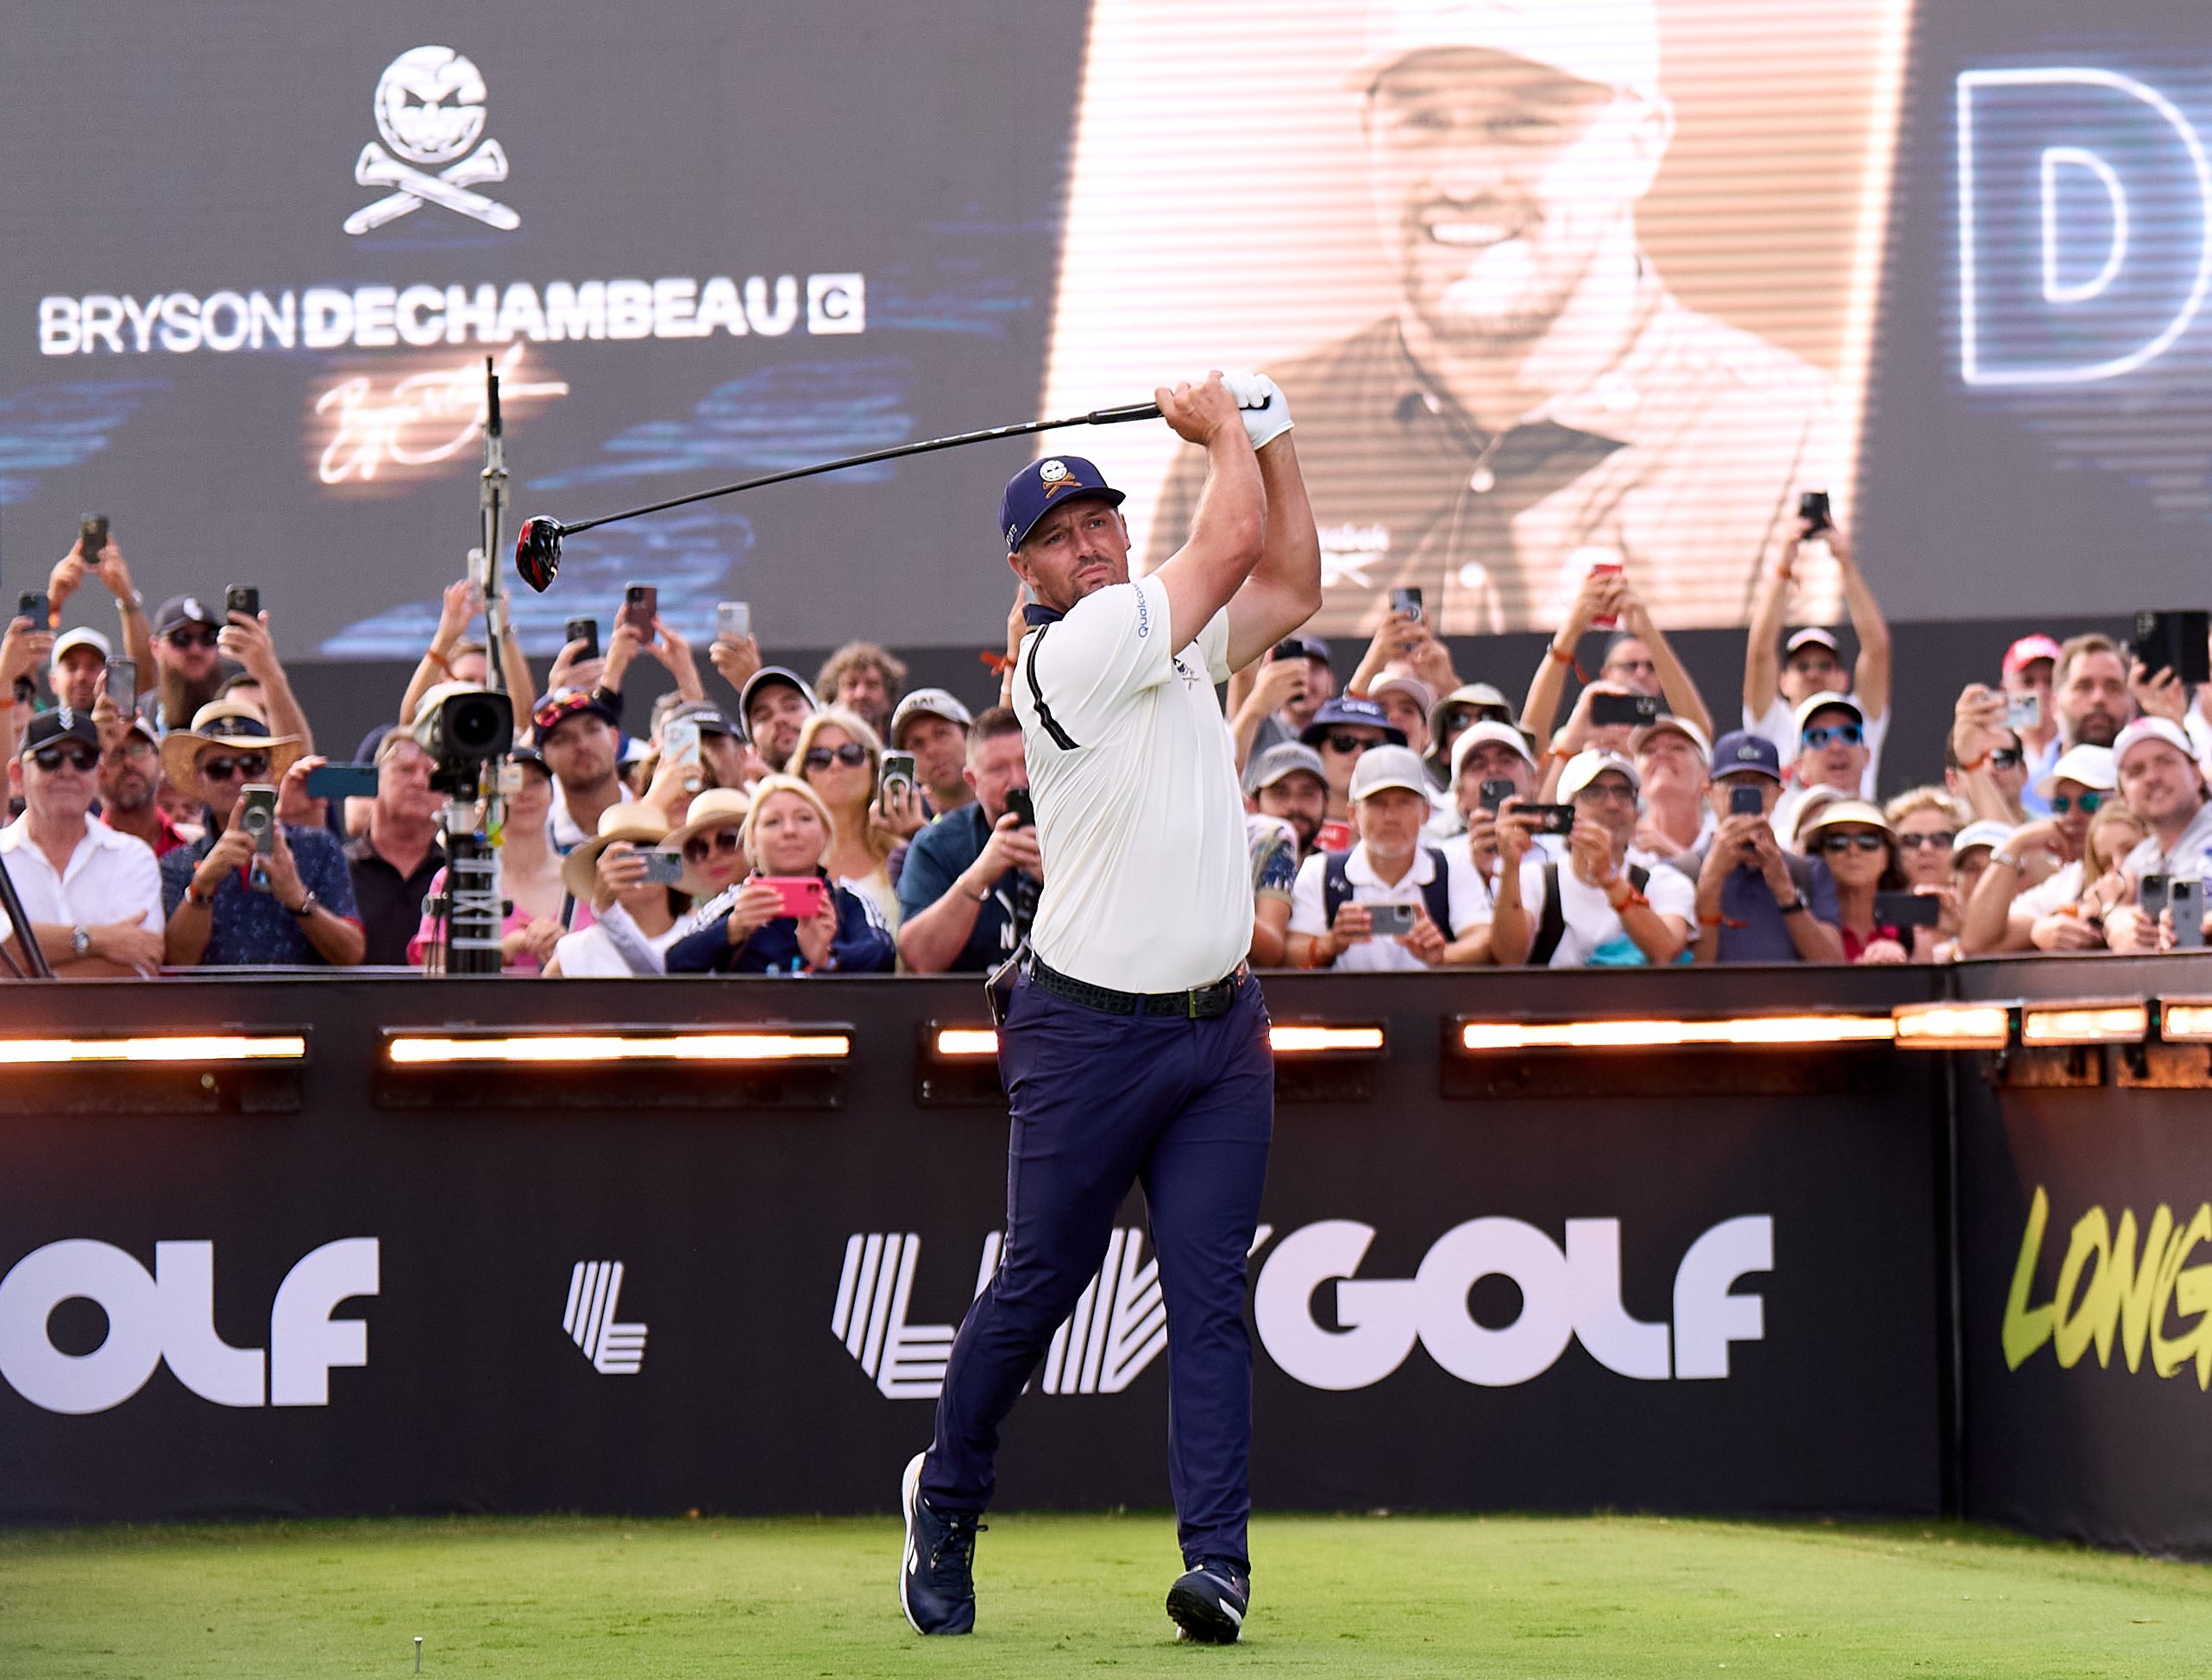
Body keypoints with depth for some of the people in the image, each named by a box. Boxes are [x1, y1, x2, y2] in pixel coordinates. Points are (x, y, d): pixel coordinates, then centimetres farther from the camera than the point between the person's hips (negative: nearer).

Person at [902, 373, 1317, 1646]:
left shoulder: (1177, 637, 12)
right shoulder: (1069, 651, -12)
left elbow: (1293, 586, 19)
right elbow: (1235, 543, -12)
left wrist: (1268, 432, 13)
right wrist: (1221, 424, 4)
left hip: (1221, 1027, 6)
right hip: (1090, 1030, -6)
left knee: (1210, 1295, -4)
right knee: (1038, 1288, 5)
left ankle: (1218, 1557, -10)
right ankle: (948, 1497, 27)